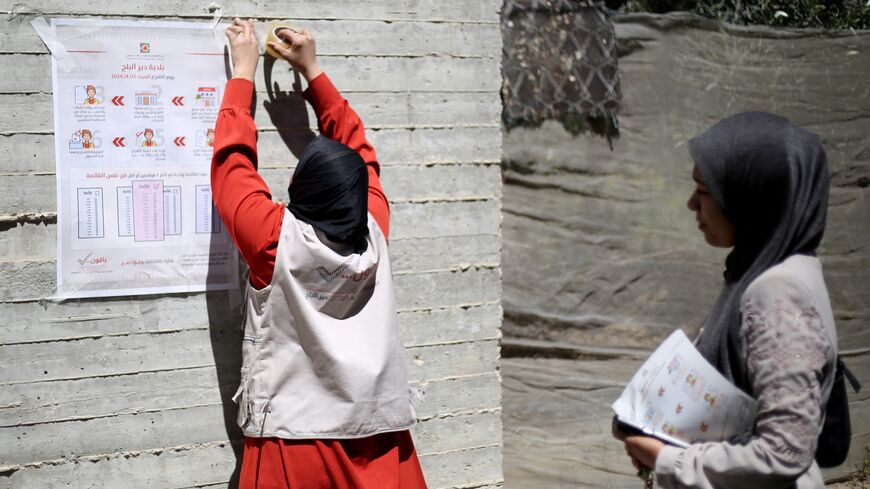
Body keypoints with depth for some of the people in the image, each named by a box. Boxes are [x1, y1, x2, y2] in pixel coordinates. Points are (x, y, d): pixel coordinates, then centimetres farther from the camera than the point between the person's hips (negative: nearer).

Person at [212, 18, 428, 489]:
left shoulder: (277, 239, -9)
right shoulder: (374, 233, -1)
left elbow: (232, 160, 4)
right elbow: (356, 149, 15)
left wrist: (243, 73, 16)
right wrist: (312, 71, 22)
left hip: (296, 438, -3)